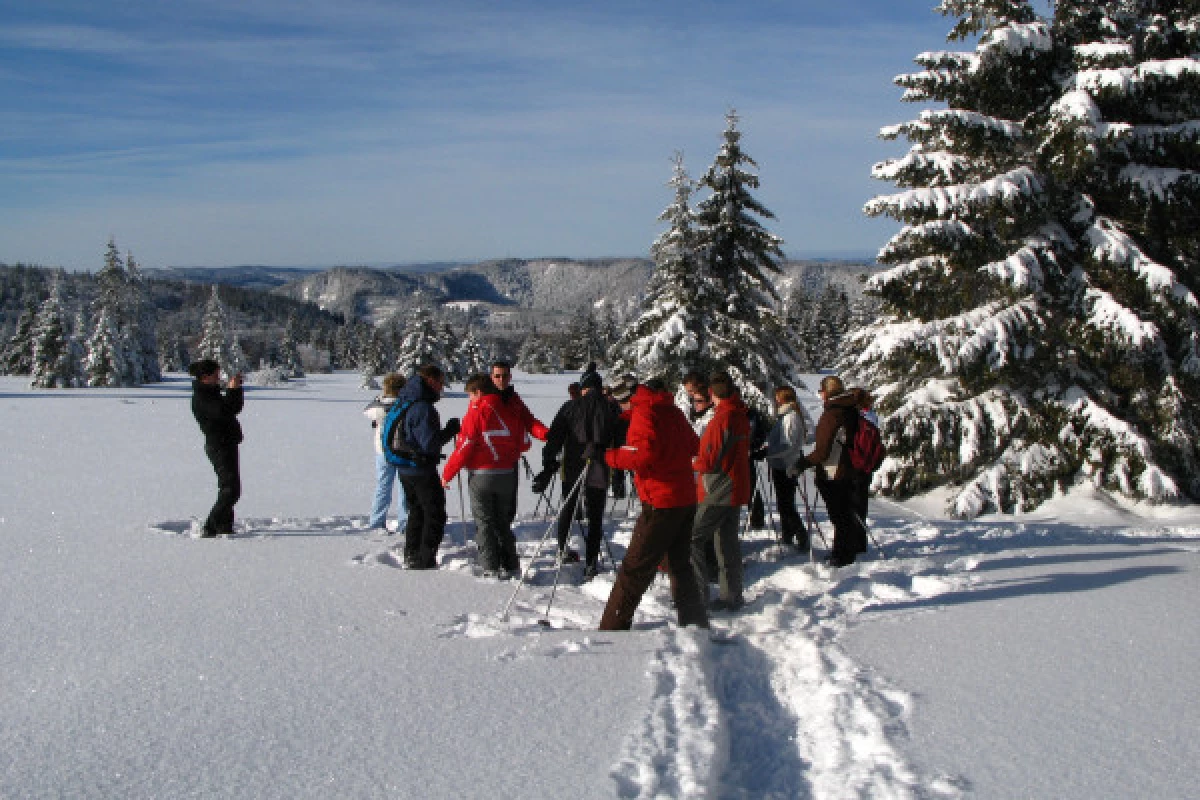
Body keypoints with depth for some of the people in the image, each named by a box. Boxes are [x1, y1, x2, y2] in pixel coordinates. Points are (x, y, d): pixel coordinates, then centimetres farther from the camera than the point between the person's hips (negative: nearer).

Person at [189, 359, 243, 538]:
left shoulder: (211, 392, 16)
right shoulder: (200, 397, -14)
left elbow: (235, 408, 20)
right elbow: (222, 411, -28)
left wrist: (236, 388, 6)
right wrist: (232, 389, -21)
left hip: (227, 446, 10)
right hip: (219, 447, -10)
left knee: (228, 489, 16)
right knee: (231, 490, -14)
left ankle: (225, 527, 23)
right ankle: (210, 529, -13)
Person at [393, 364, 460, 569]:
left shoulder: (401, 402, 8)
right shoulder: (423, 408, -23)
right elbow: (430, 443, -25)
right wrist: (450, 430, -13)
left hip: (404, 468, 9)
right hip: (422, 470, -9)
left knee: (417, 511, 22)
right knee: (435, 515, 1)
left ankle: (411, 556, 28)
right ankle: (426, 561, 2)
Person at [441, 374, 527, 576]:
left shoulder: (476, 412, -11)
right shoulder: (508, 411, 5)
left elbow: (464, 447, -11)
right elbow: (521, 444, 11)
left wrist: (447, 473, -3)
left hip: (481, 475, -5)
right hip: (507, 474, 5)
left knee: (484, 523, 3)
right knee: (503, 521, 16)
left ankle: (491, 568, -1)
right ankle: (510, 565, 16)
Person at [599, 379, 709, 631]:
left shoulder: (644, 412, -11)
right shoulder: (672, 411, 13)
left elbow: (643, 455, -24)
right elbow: (693, 446, 23)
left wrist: (608, 456, -15)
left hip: (661, 503, -8)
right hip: (687, 499, 8)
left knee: (635, 569, -5)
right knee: (680, 565, 18)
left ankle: (612, 630, -2)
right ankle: (696, 623, 21)